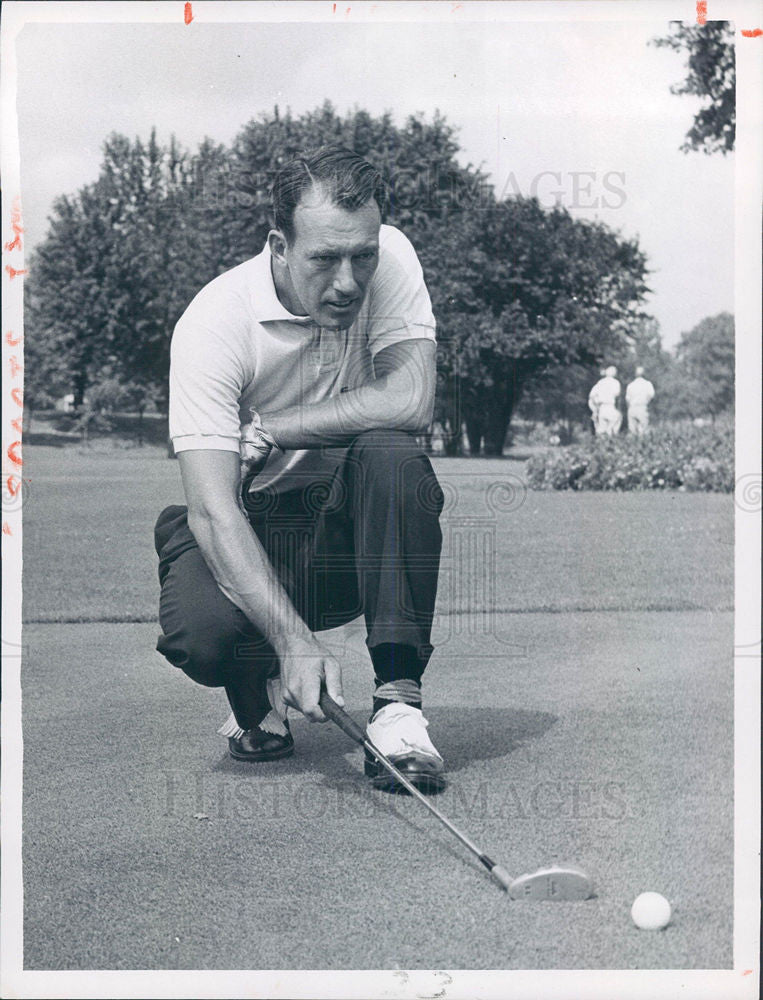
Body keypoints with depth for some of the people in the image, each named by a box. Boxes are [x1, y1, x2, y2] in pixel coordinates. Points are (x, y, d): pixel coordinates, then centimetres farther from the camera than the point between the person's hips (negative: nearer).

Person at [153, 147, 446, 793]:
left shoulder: (389, 258, -12)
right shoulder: (213, 322, -21)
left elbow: (412, 400, -24)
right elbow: (212, 508, -29)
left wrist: (269, 431, -22)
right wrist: (293, 639, -41)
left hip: (354, 521, 2)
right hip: (250, 528, -1)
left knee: (391, 455, -31)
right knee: (200, 629, -32)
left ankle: (398, 702, -27)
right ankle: (261, 695, 7)